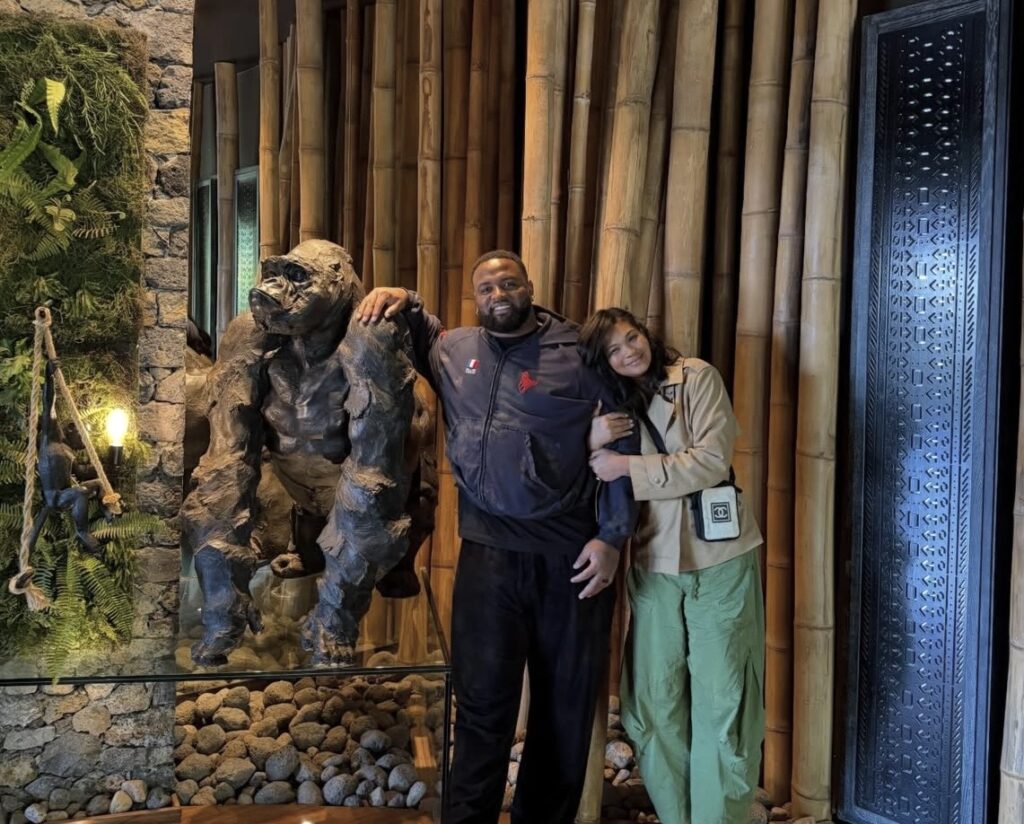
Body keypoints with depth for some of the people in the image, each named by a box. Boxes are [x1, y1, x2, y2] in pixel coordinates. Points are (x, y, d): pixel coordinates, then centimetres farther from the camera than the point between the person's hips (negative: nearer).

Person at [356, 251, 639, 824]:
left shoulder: (580, 353, -3)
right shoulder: (453, 350, 8)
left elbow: (623, 445, -3)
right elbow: (417, 331, 31)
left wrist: (613, 537, -7)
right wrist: (402, 301, 7)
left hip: (572, 552, -1)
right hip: (490, 551, 2)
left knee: (568, 701, 11)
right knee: (484, 700, 5)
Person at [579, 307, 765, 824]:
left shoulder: (697, 378, -3)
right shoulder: (610, 404, 10)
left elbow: (712, 461, -14)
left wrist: (629, 466, -15)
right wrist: (591, 442, -12)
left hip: (719, 558, -4)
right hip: (653, 564, 4)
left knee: (721, 700, -1)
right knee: (654, 700, 7)